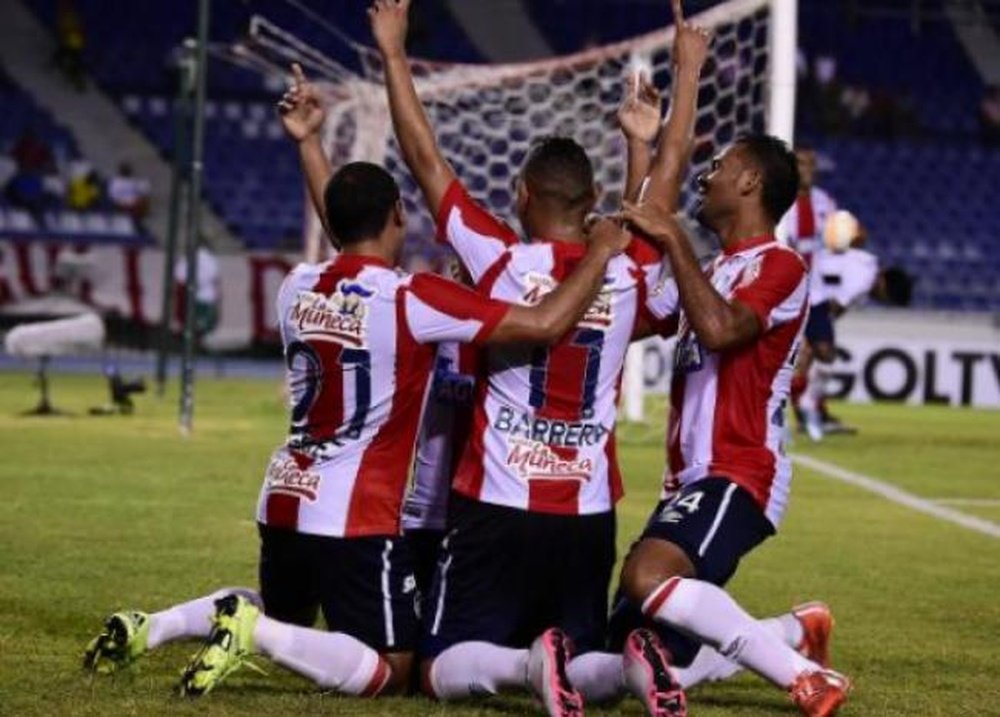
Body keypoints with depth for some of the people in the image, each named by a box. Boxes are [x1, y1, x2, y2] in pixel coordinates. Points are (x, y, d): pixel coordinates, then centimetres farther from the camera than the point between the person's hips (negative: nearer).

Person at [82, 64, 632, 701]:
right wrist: (600, 253, -2)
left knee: (283, 620, 30)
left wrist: (309, 145, 41)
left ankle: (150, 627, 9)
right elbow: (546, 324, -17)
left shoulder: (299, 287, 4)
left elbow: (348, 234, 30)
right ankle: (252, 632, -20)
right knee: (391, 669, -1)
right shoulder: (411, 299, -15)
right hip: (355, 516, -7)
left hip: (284, 499, 7)